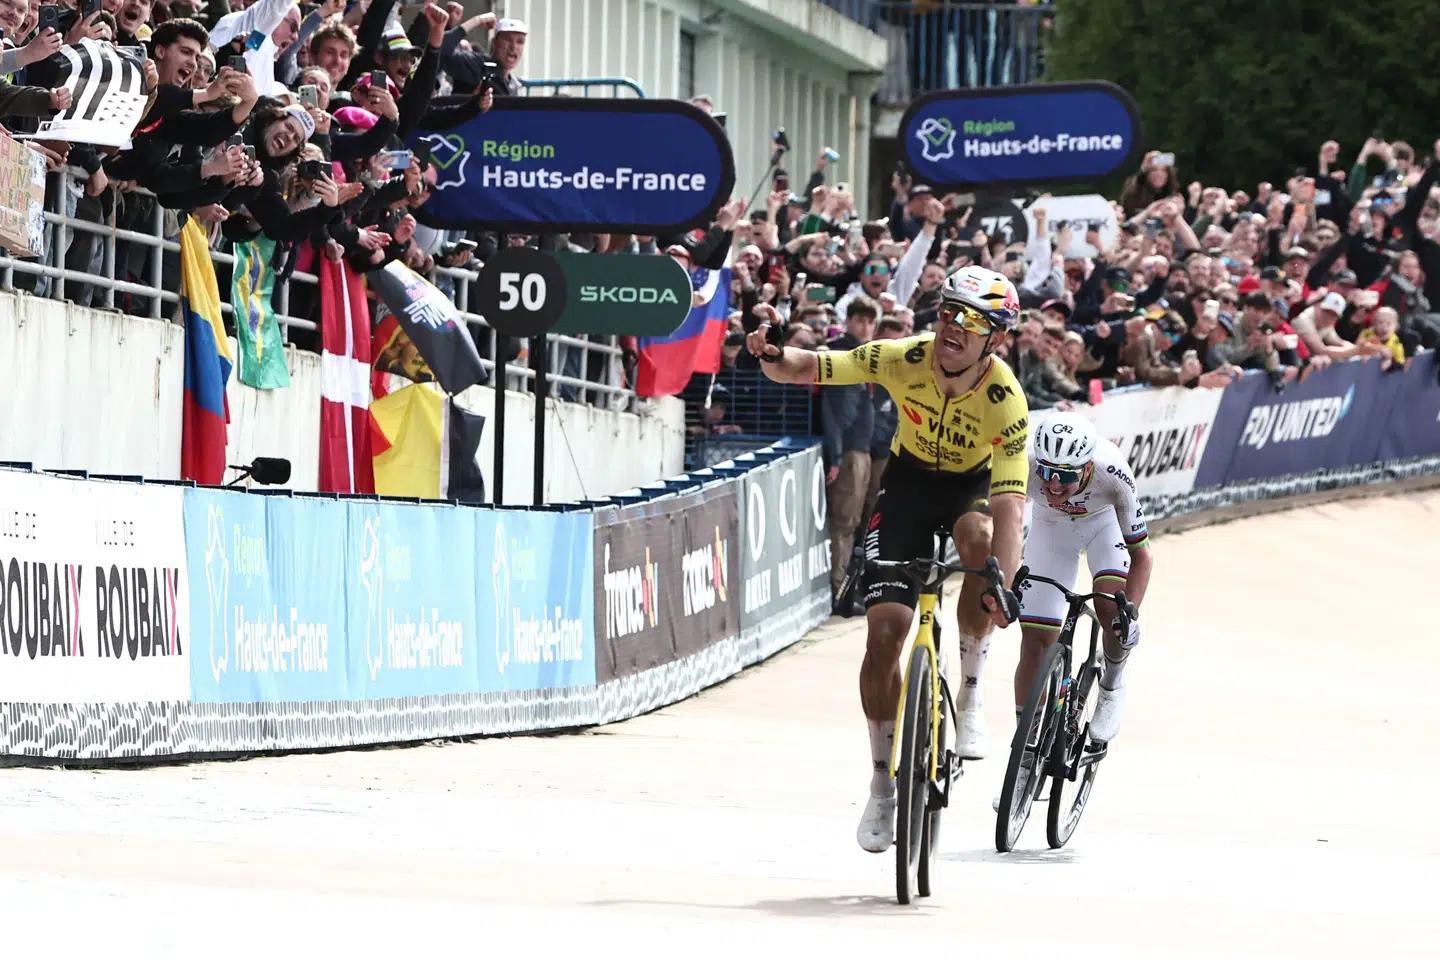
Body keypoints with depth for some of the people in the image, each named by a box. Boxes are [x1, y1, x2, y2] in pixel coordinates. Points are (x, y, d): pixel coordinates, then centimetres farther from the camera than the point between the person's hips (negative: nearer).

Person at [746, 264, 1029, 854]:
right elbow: (806, 369, -17)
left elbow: (1009, 502, -38)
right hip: (910, 479, 2)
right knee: (884, 628, -10)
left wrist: (1003, 586, -50)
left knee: (979, 539, -38)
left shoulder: (1006, 402, -31)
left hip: (973, 486, -2)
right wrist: (773, 357, -41)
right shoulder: (904, 360, -25)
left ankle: (971, 691, -18)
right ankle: (883, 784, 7)